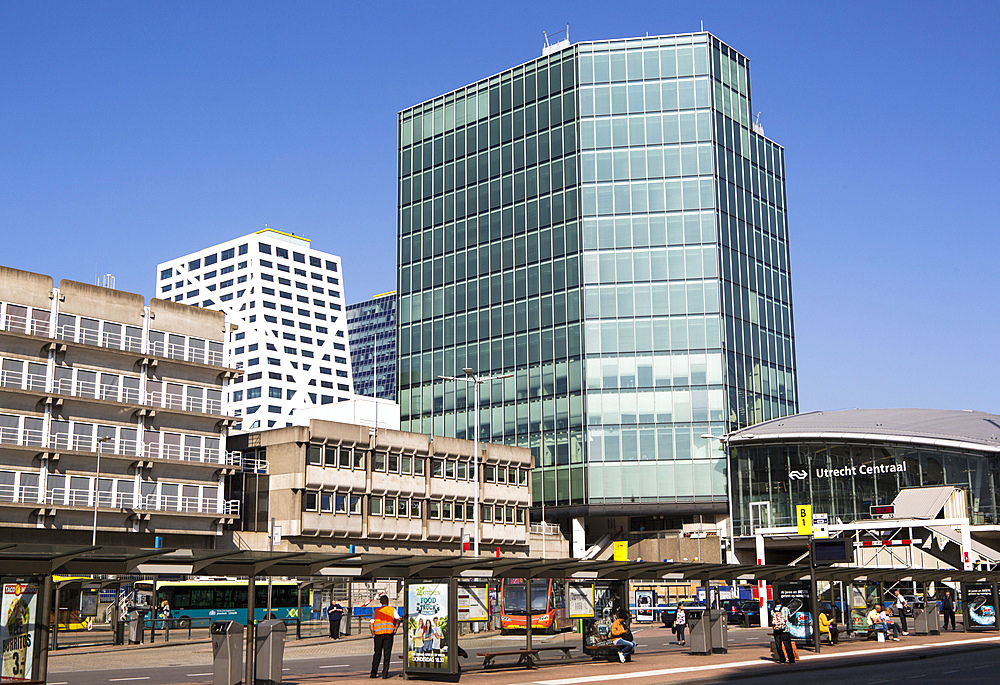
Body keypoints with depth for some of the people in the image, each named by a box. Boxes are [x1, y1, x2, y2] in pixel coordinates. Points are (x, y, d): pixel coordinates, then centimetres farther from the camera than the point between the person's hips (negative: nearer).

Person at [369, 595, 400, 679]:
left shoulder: (376, 611, 10)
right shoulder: (392, 610, 7)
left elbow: (371, 624, 1)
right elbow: (398, 619, -8)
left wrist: (373, 633, 7)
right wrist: (395, 630, -3)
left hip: (378, 634, 1)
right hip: (389, 634, -1)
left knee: (377, 654, 9)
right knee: (387, 654, 2)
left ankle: (373, 673, 7)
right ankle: (385, 673, -2)